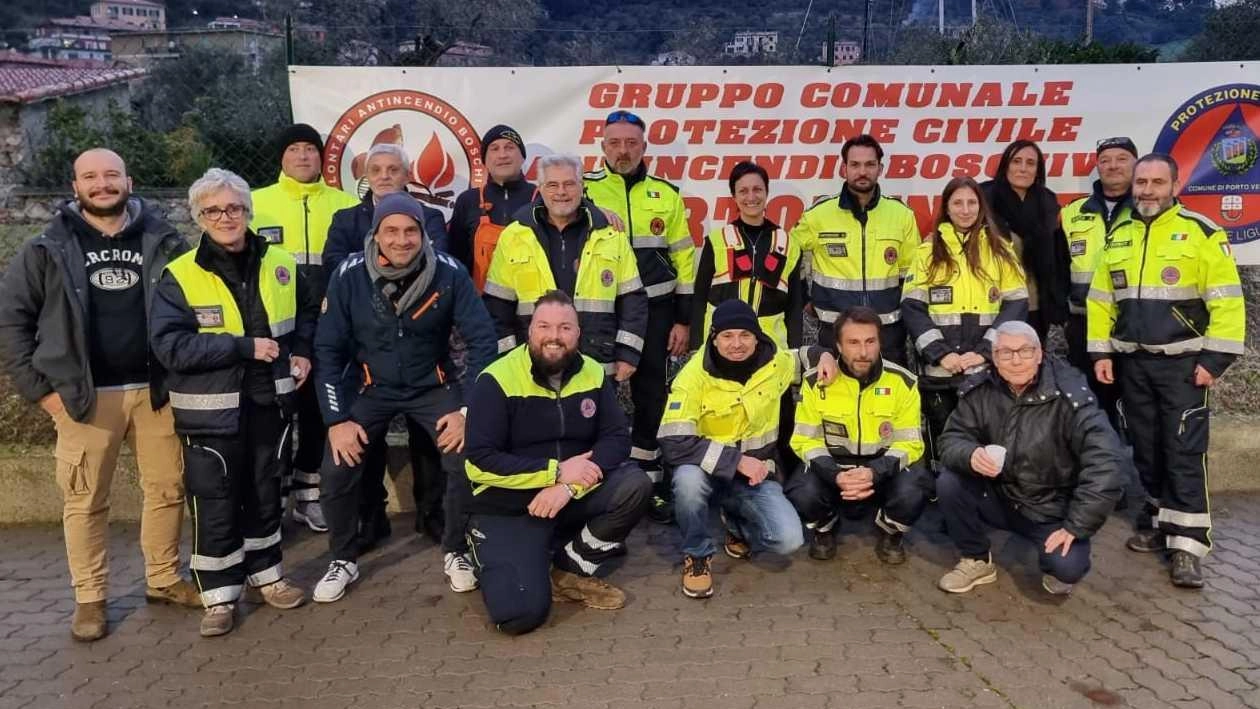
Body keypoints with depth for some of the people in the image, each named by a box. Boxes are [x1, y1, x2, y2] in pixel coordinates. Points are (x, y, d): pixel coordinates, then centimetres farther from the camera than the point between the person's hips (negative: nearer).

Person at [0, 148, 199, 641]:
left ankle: (163, 580, 26)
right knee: (85, 501, 6)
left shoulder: (162, 240, 4)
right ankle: (89, 598, 19)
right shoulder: (47, 249, 1)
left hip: (155, 389, 2)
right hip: (84, 395, -1)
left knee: (167, 489, 9)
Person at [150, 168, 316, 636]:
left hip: (270, 402, 4)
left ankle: (267, 574, 33)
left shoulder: (281, 265, 3)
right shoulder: (179, 276, -9)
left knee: (265, 493, 17)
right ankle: (219, 595, 18)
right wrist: (245, 346, -22)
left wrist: (303, 351, 2)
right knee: (215, 502, 4)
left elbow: (309, 313, 20)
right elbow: (170, 345, -18)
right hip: (212, 409, -3)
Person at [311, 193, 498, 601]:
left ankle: (455, 553, 8)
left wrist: (469, 409, -17)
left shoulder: (449, 273, -18)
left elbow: (482, 340, -12)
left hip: (433, 385, 0)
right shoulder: (349, 276, -16)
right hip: (371, 387, 1)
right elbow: (328, 349, -9)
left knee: (467, 461, -18)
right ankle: (343, 561, 15)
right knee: (336, 471, -12)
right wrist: (336, 419, -14)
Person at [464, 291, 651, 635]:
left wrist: (570, 485, -24)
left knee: (634, 484, -23)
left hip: (575, 495, 4)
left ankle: (573, 570, -1)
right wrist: (556, 471, -24)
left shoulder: (594, 374, -1)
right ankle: (492, 554, 14)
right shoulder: (496, 381, -15)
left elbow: (617, 439, -8)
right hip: (509, 507, -4)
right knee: (520, 612, -22)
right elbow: (480, 461, -20)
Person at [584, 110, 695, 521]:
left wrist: (683, 320, 2)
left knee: (651, 395, 9)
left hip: (654, 313, 2)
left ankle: (650, 479, 22)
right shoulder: (583, 191, -1)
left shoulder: (666, 195, 6)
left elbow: (684, 260, 7)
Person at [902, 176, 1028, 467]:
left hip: (989, 369, 0)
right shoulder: (929, 250, 7)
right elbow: (912, 307, 0)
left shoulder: (1000, 249, 8)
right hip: (939, 370, 0)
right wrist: (940, 353, -12)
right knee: (943, 452, 7)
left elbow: (1016, 303, 2)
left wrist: (985, 351, -10)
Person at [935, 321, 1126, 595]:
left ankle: (1057, 564, 14)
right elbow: (951, 439, -8)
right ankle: (977, 560, 3)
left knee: (1067, 566, -27)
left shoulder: (1070, 395, -21)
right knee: (949, 484, -22)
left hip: (1052, 508, -3)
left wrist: (1076, 526, -26)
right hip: (998, 497, 3)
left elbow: (1107, 462, -26)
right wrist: (970, 454, -35)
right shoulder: (978, 390, -10)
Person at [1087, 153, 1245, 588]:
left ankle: (1186, 544, 0)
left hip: (1183, 363, -5)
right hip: (1132, 363, 5)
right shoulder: (1118, 236, 9)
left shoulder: (1201, 233, -7)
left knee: (1184, 453, -4)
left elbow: (1226, 301, -9)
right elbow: (1100, 300, 11)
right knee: (1146, 449, 13)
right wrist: (1101, 352, 4)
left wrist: (1214, 359, -14)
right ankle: (1158, 520, 27)